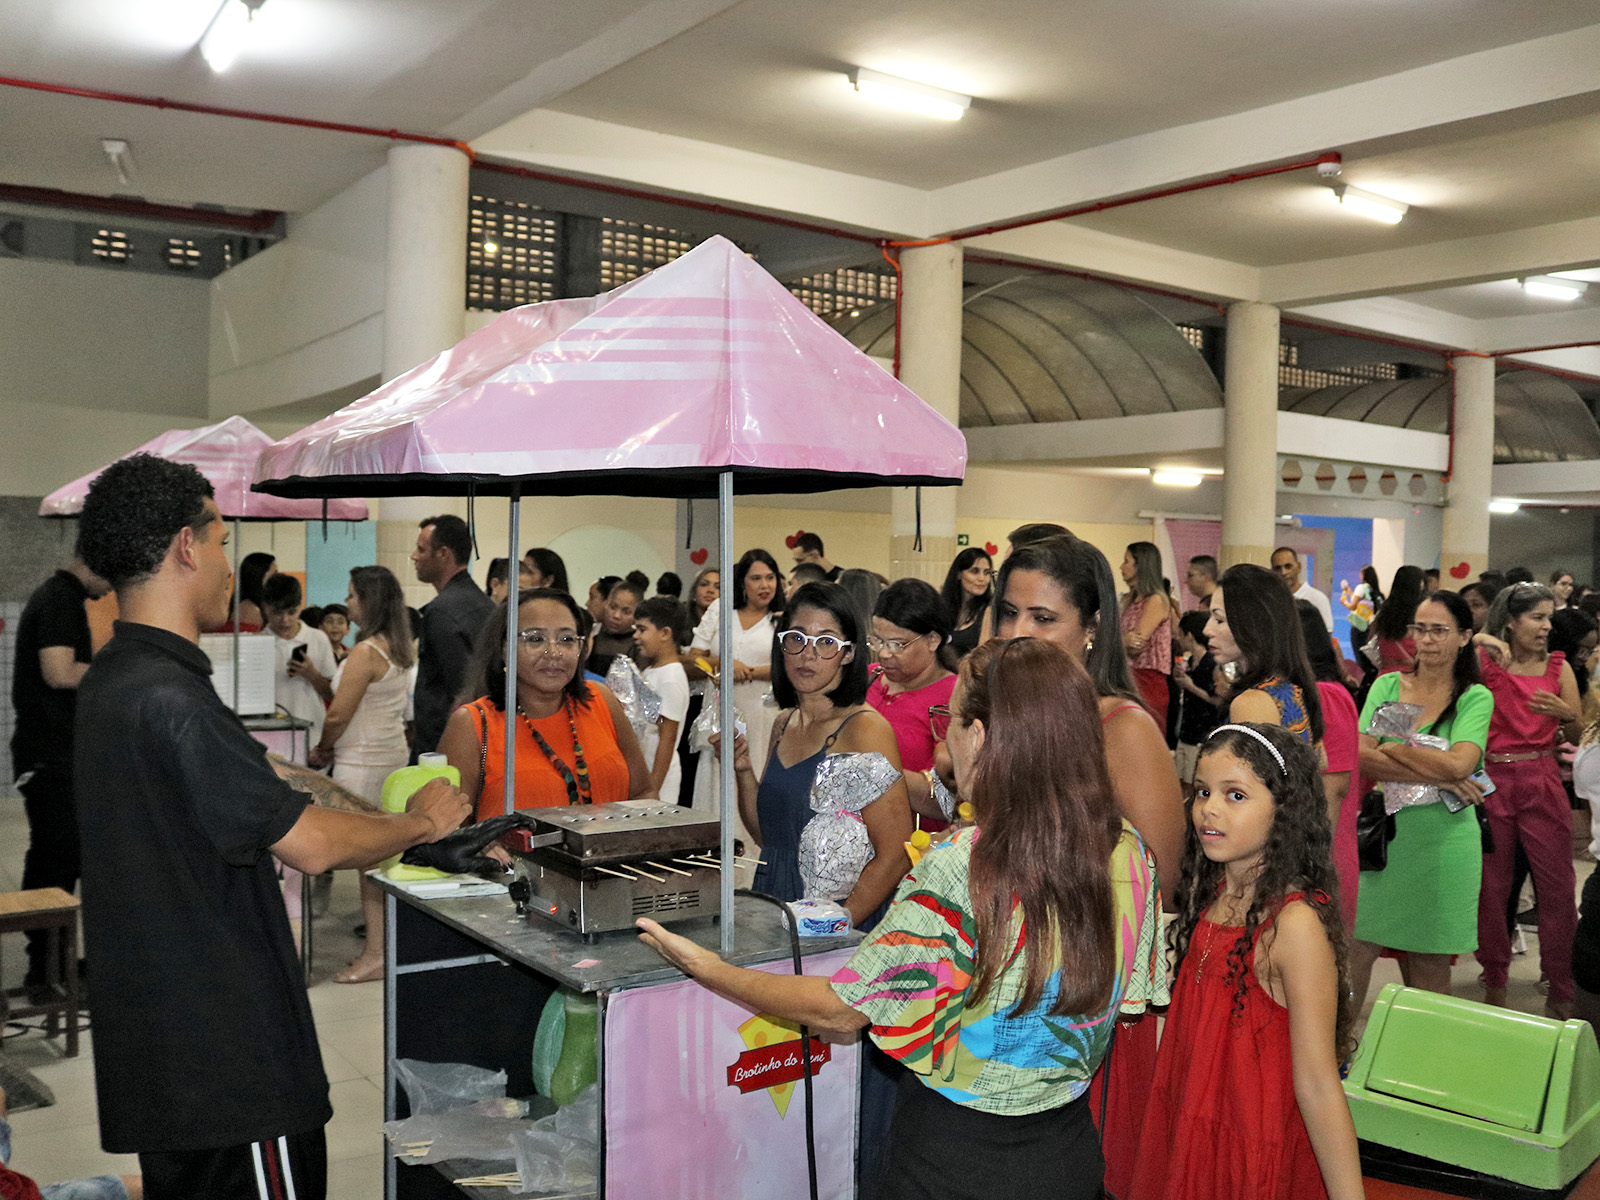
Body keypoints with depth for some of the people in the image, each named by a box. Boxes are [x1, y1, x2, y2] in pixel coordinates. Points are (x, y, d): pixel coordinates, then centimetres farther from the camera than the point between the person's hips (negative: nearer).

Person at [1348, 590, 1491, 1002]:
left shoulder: (1475, 698, 0)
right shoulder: (1387, 685, 6)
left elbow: (1459, 764, -17)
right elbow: (1361, 756, -8)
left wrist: (1391, 748, -8)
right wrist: (1436, 776, -14)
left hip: (1442, 842, -2)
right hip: (1380, 834, 2)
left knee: (1429, 962, 8)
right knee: (1353, 948, -1)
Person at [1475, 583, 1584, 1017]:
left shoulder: (1559, 667, 6)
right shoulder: (1485, 662, 1)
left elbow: (1578, 736, 6)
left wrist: (1565, 714, -14)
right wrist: (1480, 643, -18)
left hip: (1543, 784, 1)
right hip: (1491, 782, -1)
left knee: (1558, 887, 0)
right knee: (1490, 887, 6)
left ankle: (1561, 992, 12)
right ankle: (1494, 982, 23)